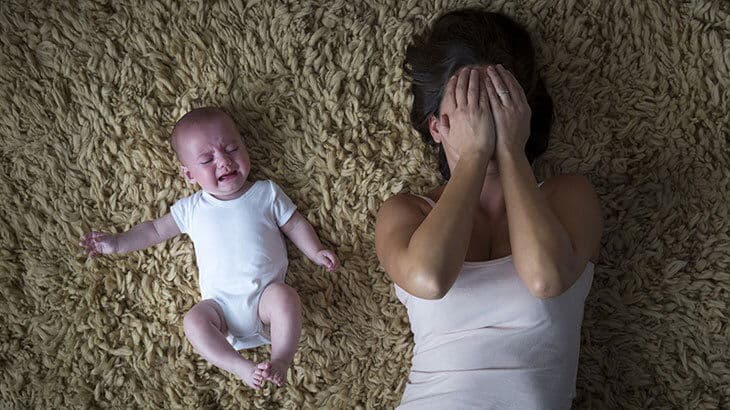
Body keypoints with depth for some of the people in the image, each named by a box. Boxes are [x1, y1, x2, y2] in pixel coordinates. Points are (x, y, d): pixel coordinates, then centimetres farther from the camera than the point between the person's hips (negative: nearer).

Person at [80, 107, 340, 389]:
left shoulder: (266, 193, 8)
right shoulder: (192, 208, 10)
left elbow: (295, 224, 14)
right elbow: (156, 230, 18)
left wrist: (316, 252, 1)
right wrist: (117, 244, 11)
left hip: (266, 293, -1)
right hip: (221, 302, 2)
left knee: (285, 296, -32)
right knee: (193, 321, -25)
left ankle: (281, 360, -24)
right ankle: (241, 367, -26)